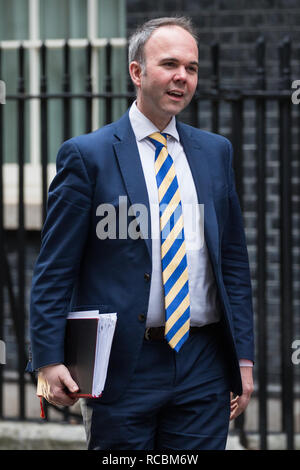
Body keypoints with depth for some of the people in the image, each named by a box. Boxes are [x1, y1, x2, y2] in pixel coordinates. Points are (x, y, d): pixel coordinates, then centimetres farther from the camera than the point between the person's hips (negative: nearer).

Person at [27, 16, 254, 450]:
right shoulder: (87, 155, -2)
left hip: (204, 367, 4)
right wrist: (49, 361, -12)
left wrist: (243, 357, 9)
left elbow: (234, 259, 15)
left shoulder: (215, 152, 12)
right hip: (123, 366, -4)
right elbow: (54, 271, -4)